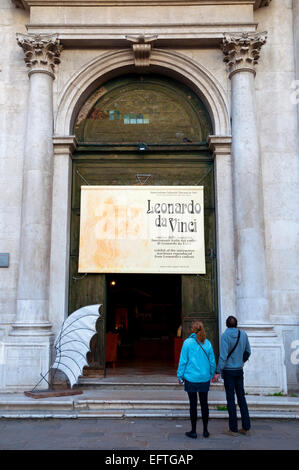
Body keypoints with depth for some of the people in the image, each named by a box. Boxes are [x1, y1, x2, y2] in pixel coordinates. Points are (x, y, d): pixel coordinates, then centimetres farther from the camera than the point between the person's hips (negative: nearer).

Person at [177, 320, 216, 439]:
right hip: (204, 378, 3)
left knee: (193, 404, 5)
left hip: (191, 378, -3)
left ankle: (193, 431, 13)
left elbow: (183, 361, -8)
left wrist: (180, 376, 1)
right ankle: (205, 430, 20)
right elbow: (212, 361, 5)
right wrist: (211, 374, 18)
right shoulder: (207, 343, -1)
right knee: (204, 404, 12)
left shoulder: (187, 342, -10)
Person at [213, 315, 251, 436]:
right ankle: (246, 427, 15)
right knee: (241, 397, 12)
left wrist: (218, 372, -18)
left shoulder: (225, 336, -12)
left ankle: (233, 429, 6)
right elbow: (248, 352, 12)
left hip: (228, 370, -4)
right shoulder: (243, 334, 2)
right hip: (239, 370, 5)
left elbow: (223, 355, -19)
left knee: (231, 399, 1)